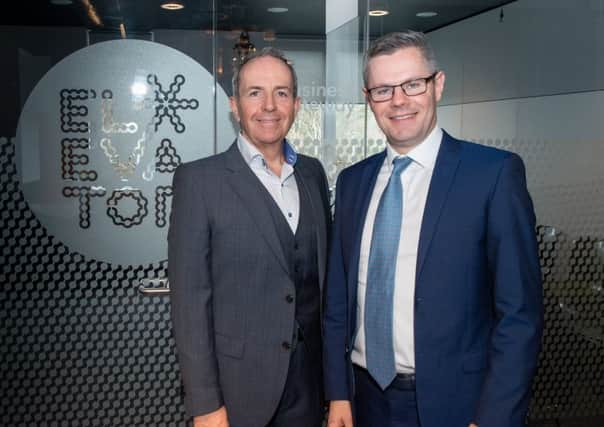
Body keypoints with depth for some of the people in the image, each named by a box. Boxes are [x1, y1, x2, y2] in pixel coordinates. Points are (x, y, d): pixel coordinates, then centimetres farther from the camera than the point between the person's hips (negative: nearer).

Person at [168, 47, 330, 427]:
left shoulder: (313, 173, 5)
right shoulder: (199, 179, -11)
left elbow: (323, 270, 10)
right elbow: (190, 299, -12)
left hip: (309, 377, 5)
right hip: (237, 381, -4)